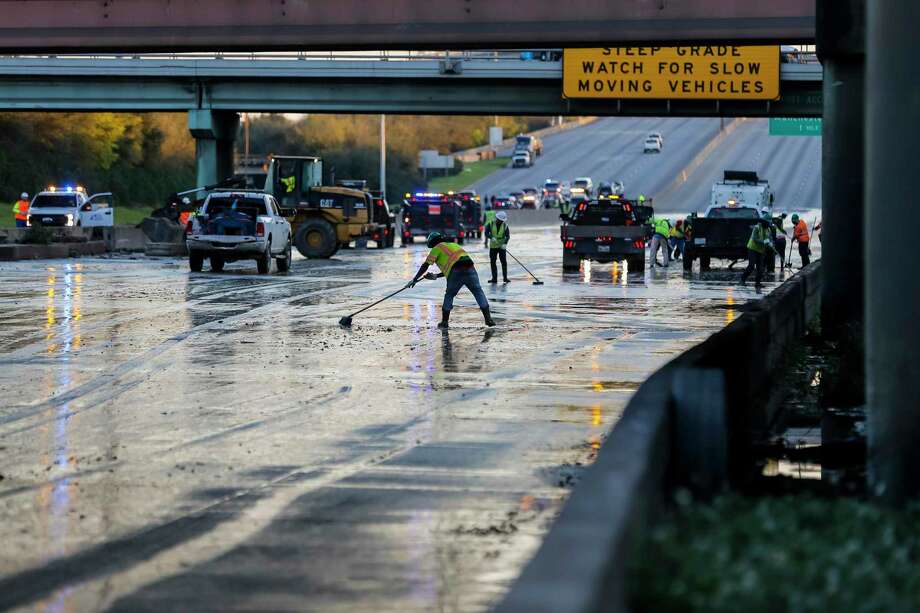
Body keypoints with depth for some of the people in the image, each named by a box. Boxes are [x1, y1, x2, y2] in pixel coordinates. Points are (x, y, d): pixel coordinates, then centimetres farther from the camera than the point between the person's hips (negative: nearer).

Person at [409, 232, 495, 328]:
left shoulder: (437, 248, 16)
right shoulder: (453, 245, 35)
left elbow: (425, 265, 11)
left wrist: (414, 280, 17)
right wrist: (436, 276, 41)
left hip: (456, 273, -4)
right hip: (470, 268, 4)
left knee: (449, 295, 14)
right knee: (478, 292, 11)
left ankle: (444, 321, 14)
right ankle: (488, 318, 1)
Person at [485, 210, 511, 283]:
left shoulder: (505, 226, -3)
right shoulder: (491, 224, -3)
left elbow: (508, 236, -10)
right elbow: (486, 233, -12)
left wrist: (505, 243, -27)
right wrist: (491, 237, -31)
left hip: (502, 246, -1)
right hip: (493, 246, 1)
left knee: (504, 261, -9)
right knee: (492, 262, 3)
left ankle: (505, 277, -4)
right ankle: (494, 278, 9)